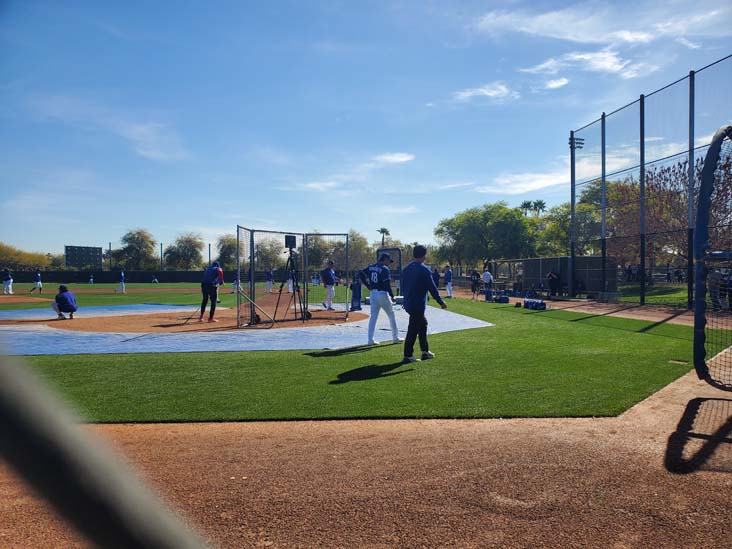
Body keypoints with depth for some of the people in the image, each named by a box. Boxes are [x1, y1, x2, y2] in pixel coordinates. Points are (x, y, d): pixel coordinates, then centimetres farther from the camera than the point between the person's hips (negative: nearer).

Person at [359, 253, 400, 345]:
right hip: (383, 293, -6)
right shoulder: (385, 269, -12)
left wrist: (368, 286, 8)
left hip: (373, 293, 6)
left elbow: (361, 274, 6)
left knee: (373, 316, 8)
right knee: (391, 315, 9)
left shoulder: (371, 267, 9)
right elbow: (387, 284, -18)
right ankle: (395, 337, 16)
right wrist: (392, 296, -9)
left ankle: (370, 339, 3)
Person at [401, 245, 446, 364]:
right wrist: (441, 302, -5)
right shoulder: (424, 269, -14)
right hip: (418, 305, -8)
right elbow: (432, 288, -13)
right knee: (413, 329, -3)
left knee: (422, 324, 21)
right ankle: (407, 356, 1)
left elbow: (403, 286, 15)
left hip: (408, 303, 8)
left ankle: (425, 352, 27)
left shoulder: (407, 268, 9)